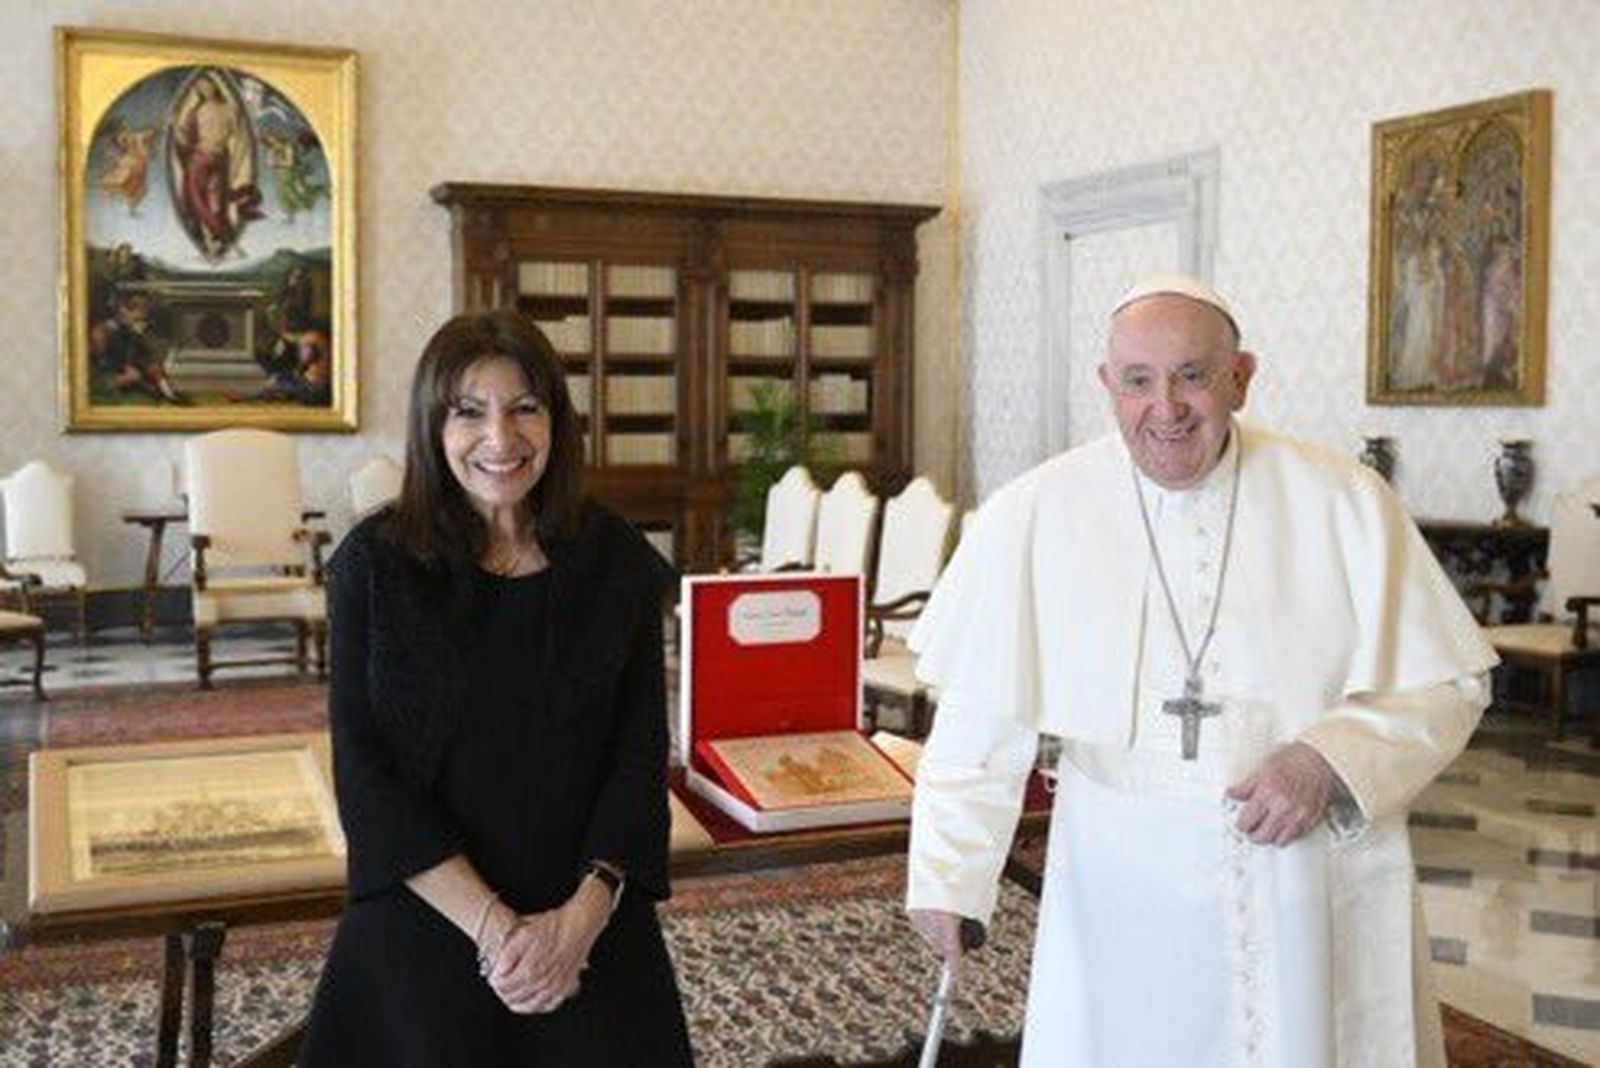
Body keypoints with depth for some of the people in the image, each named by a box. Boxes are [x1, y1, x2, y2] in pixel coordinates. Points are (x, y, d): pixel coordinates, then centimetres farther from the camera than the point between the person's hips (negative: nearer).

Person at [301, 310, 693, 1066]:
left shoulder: (616, 561, -1)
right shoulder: (374, 564, -5)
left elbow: (641, 755, -3)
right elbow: (365, 774, -9)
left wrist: (584, 915, -16)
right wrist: (493, 924, -16)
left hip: (593, 928, 1)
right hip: (422, 928, -1)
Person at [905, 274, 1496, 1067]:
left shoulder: (1344, 503, -6)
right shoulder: (1034, 516, -7)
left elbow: (1446, 686, -1)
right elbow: (982, 717, 0)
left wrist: (1327, 762, -17)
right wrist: (945, 877, 3)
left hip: (1315, 883, 1)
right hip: (1121, 892, 0)